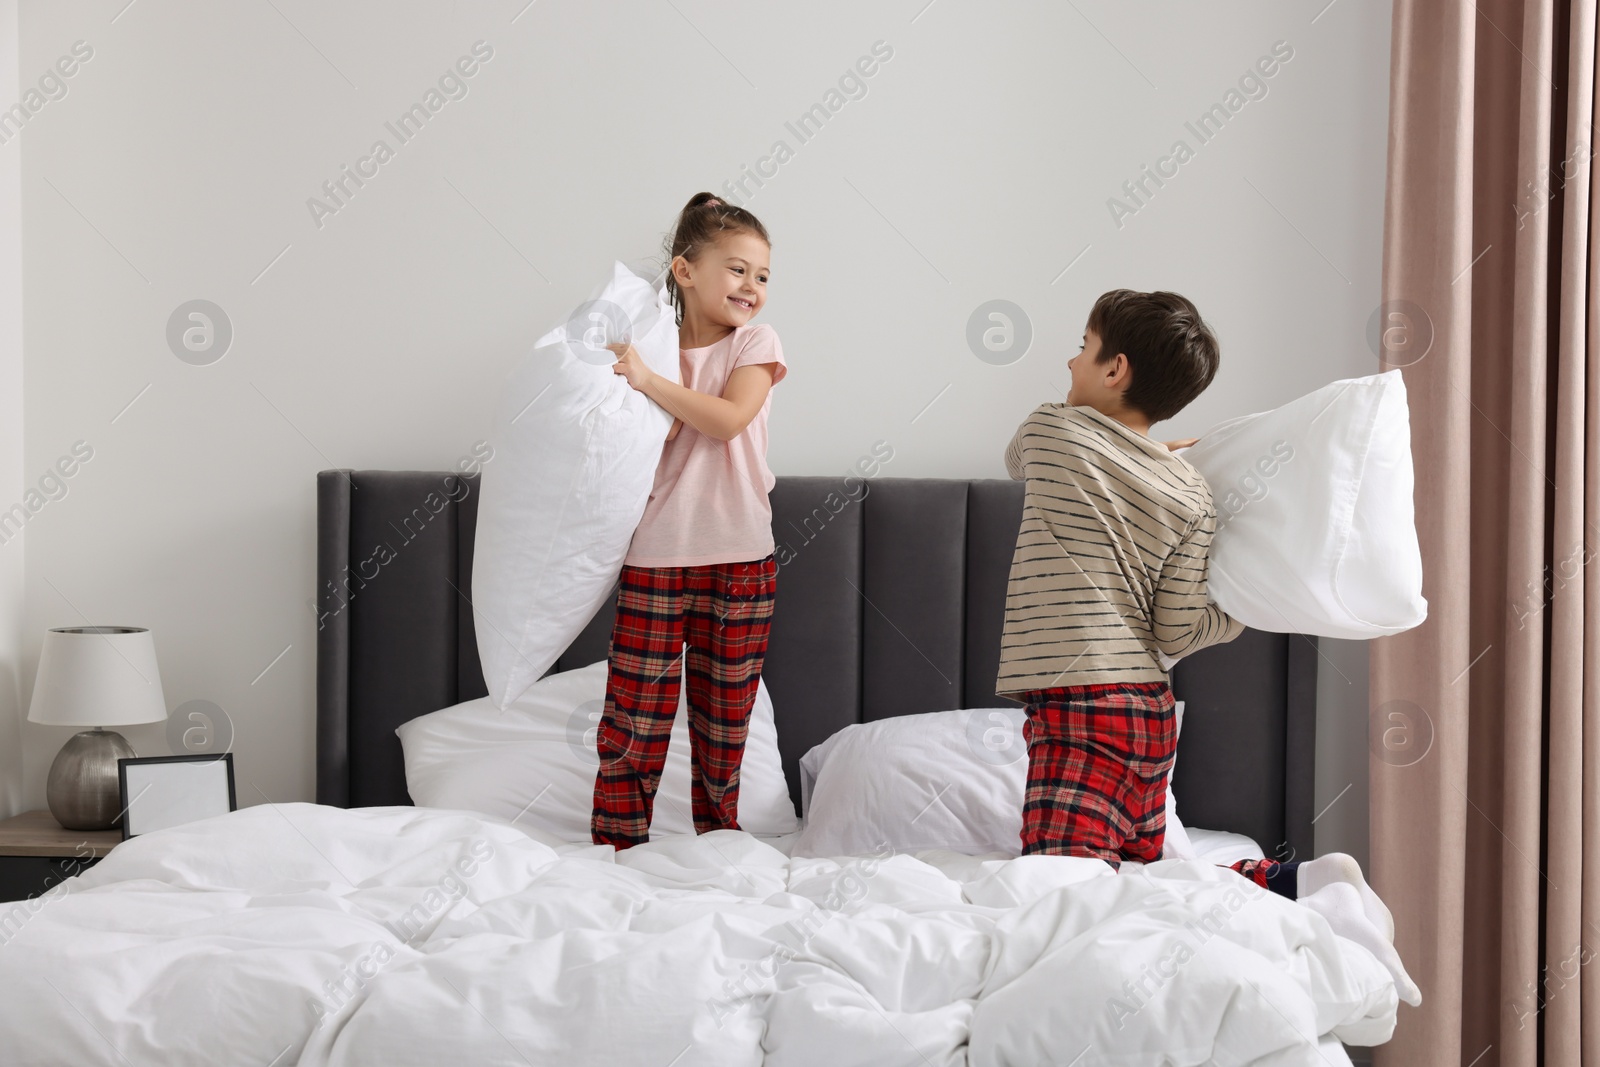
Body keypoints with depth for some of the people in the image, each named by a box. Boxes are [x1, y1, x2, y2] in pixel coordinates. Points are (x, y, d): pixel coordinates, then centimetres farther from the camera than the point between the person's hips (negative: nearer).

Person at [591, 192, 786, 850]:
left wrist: (651, 381, -22)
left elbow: (728, 419, -17)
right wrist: (644, 379, -10)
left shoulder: (753, 342, 1)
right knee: (635, 709, 0)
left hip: (738, 557, 0)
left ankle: (717, 833, 24)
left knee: (724, 713, 9)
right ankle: (617, 844, 10)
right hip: (655, 554, 0)